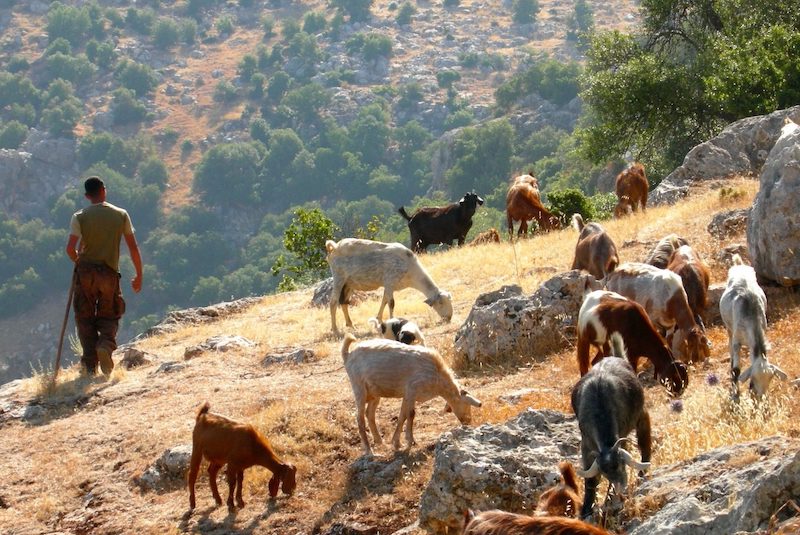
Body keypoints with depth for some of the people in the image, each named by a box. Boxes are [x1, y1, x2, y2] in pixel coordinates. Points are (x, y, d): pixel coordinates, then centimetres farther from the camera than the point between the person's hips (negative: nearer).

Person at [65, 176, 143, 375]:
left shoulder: (80, 217, -4)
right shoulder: (121, 215, 1)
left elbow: (70, 248, -13)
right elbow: (133, 247, 1)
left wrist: (79, 261, 9)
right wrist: (139, 275, 10)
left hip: (85, 271, -1)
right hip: (110, 273, 1)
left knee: (85, 318, 10)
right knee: (109, 317, 15)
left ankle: (90, 364, 1)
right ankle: (106, 344, -16)